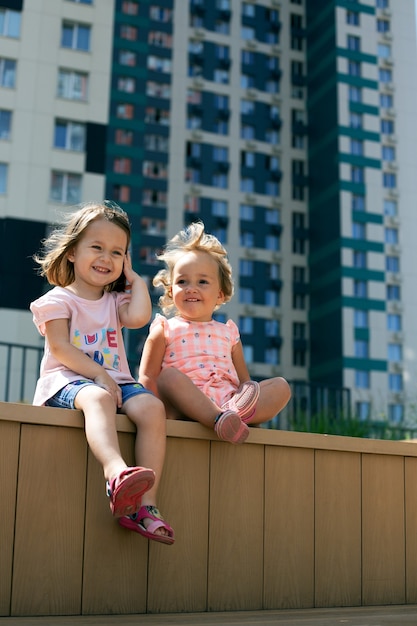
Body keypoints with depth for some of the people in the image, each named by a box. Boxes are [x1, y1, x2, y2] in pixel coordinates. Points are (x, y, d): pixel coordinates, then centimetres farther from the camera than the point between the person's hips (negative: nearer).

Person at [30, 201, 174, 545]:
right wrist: (99, 375, -18)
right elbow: (59, 348, -7)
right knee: (97, 398, -40)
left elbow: (139, 317, -4)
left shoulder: (116, 302, 22)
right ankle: (117, 473, -66)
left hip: (115, 381, 5)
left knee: (152, 407, -27)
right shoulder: (58, 299, 8)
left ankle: (146, 503, -34)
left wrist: (135, 279, 11)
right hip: (68, 379, -4)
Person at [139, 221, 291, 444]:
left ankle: (236, 412, -41)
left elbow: (245, 381, 21)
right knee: (169, 375, -30)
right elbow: (147, 378, 3)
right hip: (184, 407, -4)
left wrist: (246, 397, -4)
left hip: (228, 400, 4)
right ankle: (220, 419, -46)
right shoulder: (165, 330, 13)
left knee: (281, 386, -10)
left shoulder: (229, 333, 23)